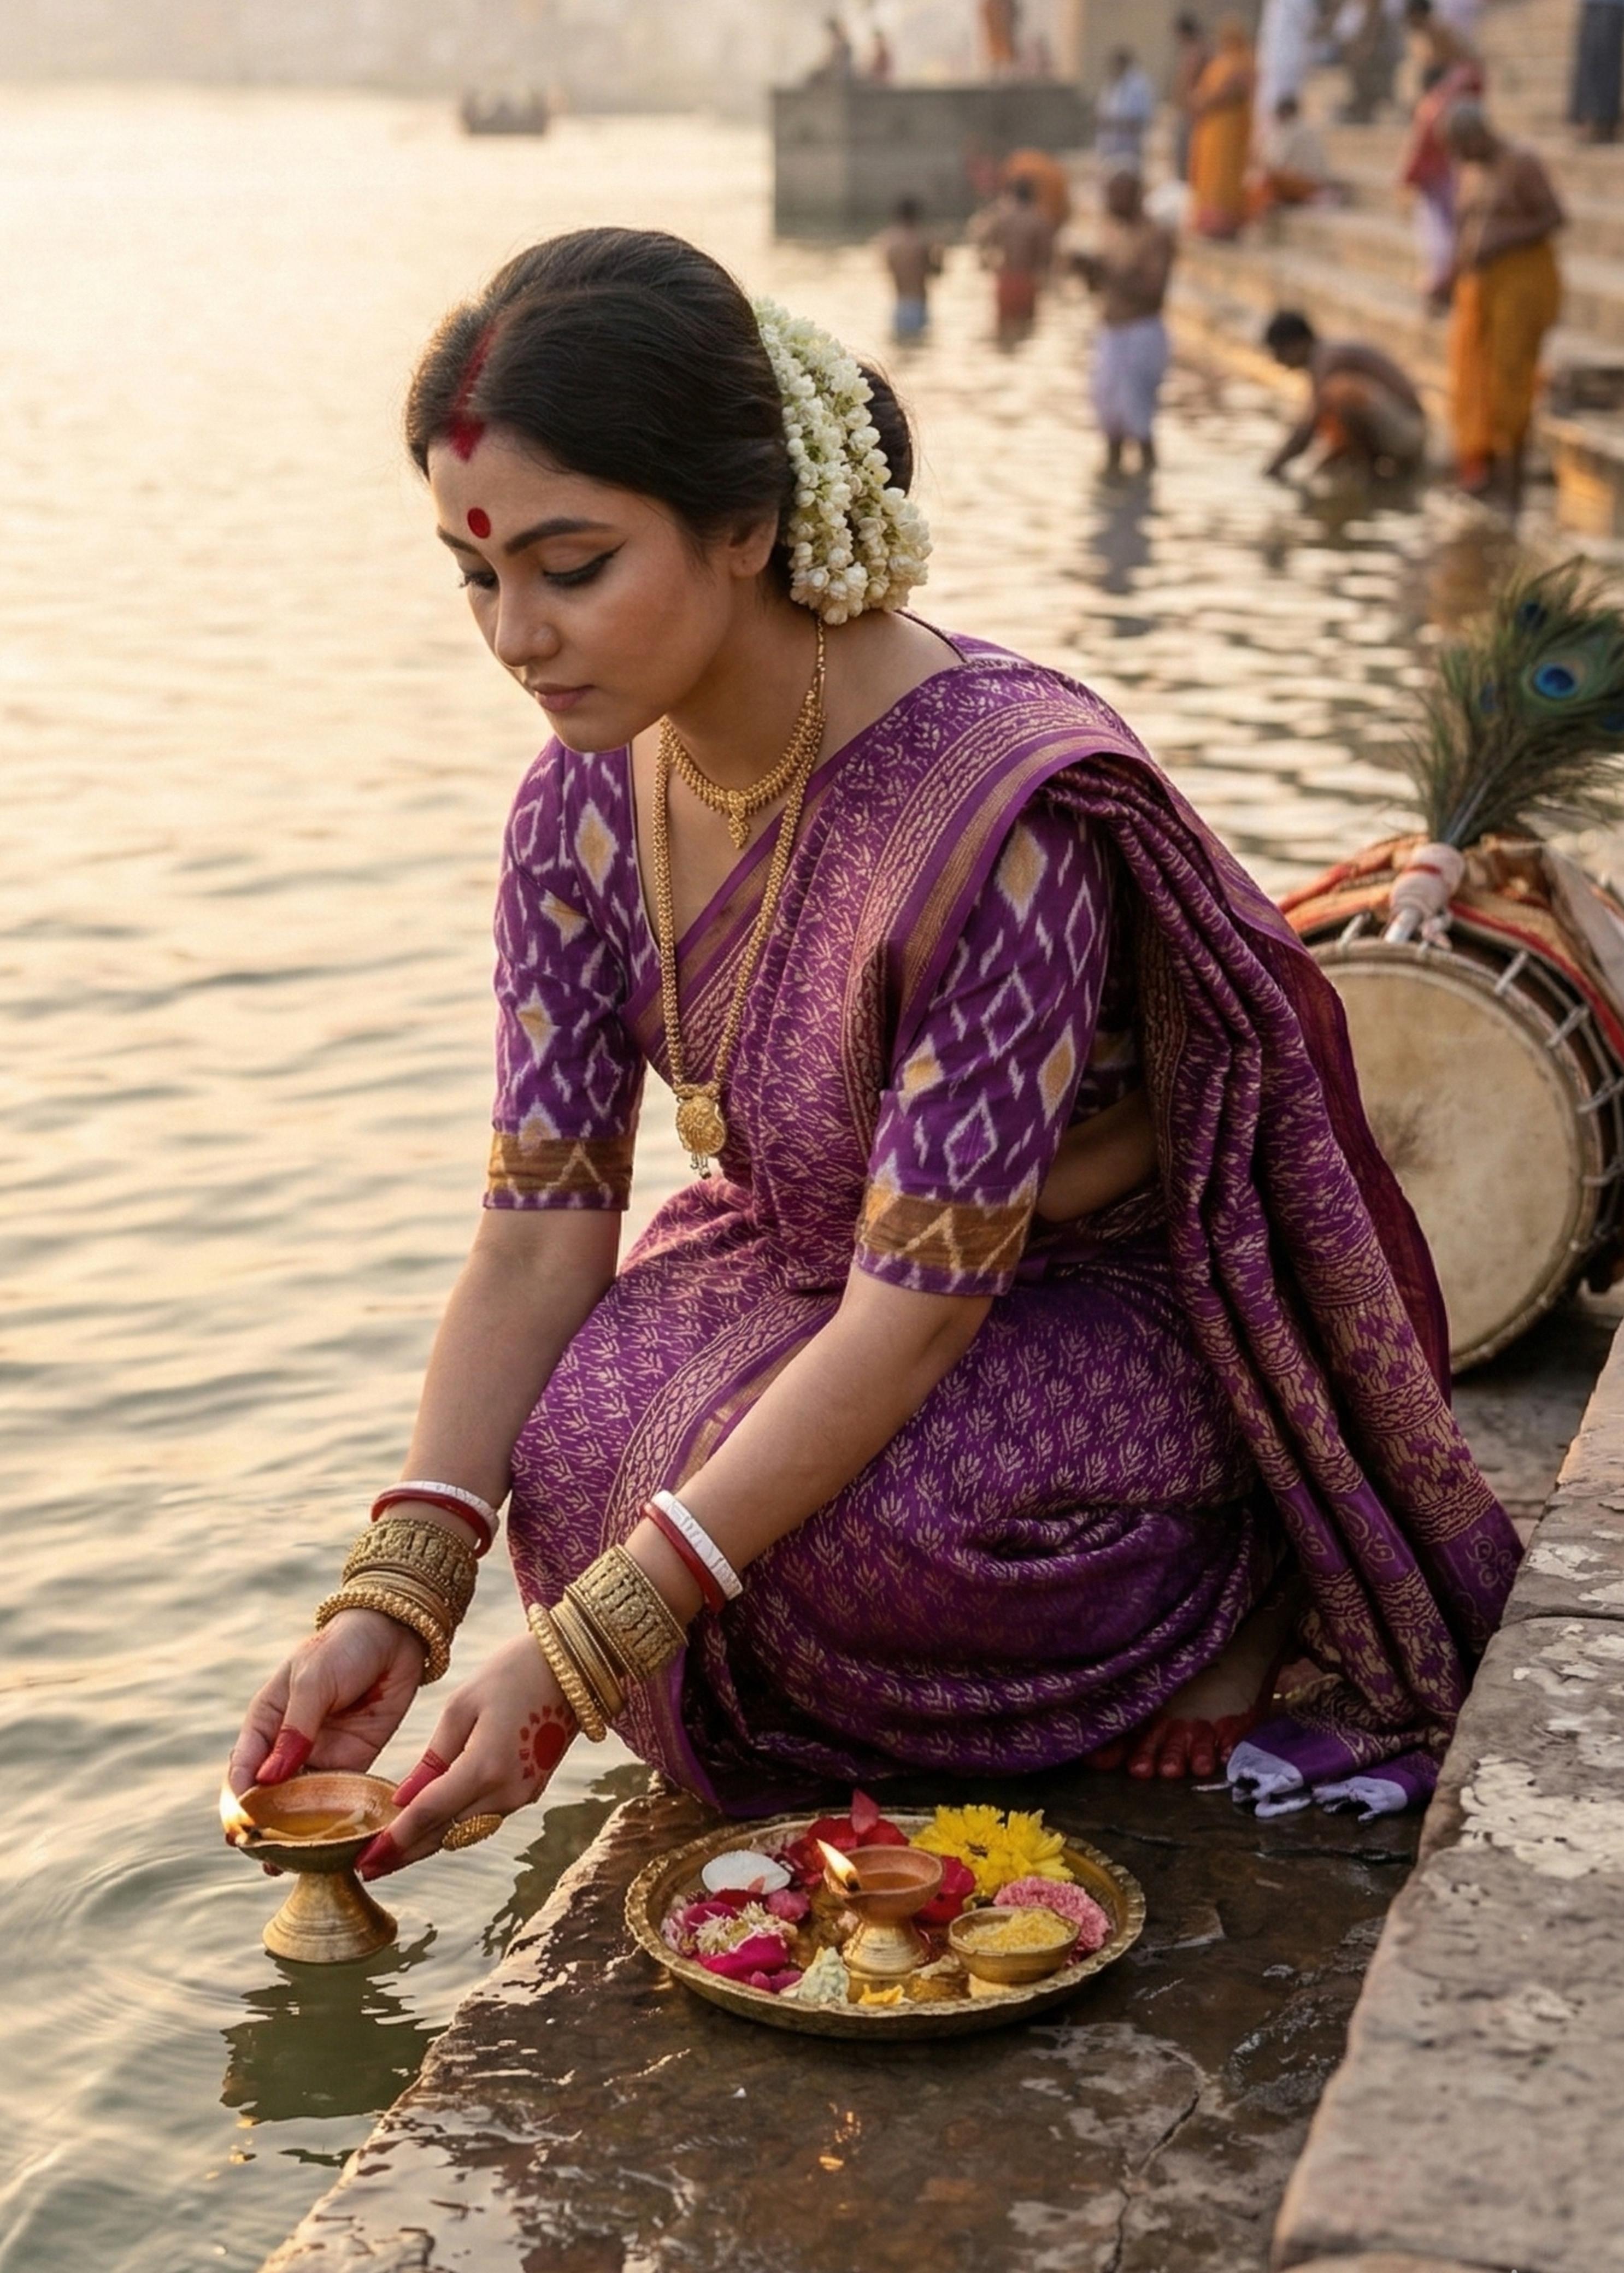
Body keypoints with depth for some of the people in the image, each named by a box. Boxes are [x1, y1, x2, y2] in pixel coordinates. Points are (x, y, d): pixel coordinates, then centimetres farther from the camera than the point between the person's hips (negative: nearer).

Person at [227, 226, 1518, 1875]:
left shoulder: (1004, 805, -33)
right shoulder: (586, 808, -10)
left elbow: (925, 1298, -33)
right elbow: (541, 1230, -10)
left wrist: (586, 1650, -35)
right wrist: (396, 1596, -24)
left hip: (1114, 1304, -6)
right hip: (800, 1264, 6)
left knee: (873, 1523, -34)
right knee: (580, 1453, -22)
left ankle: (1230, 1560, -2)